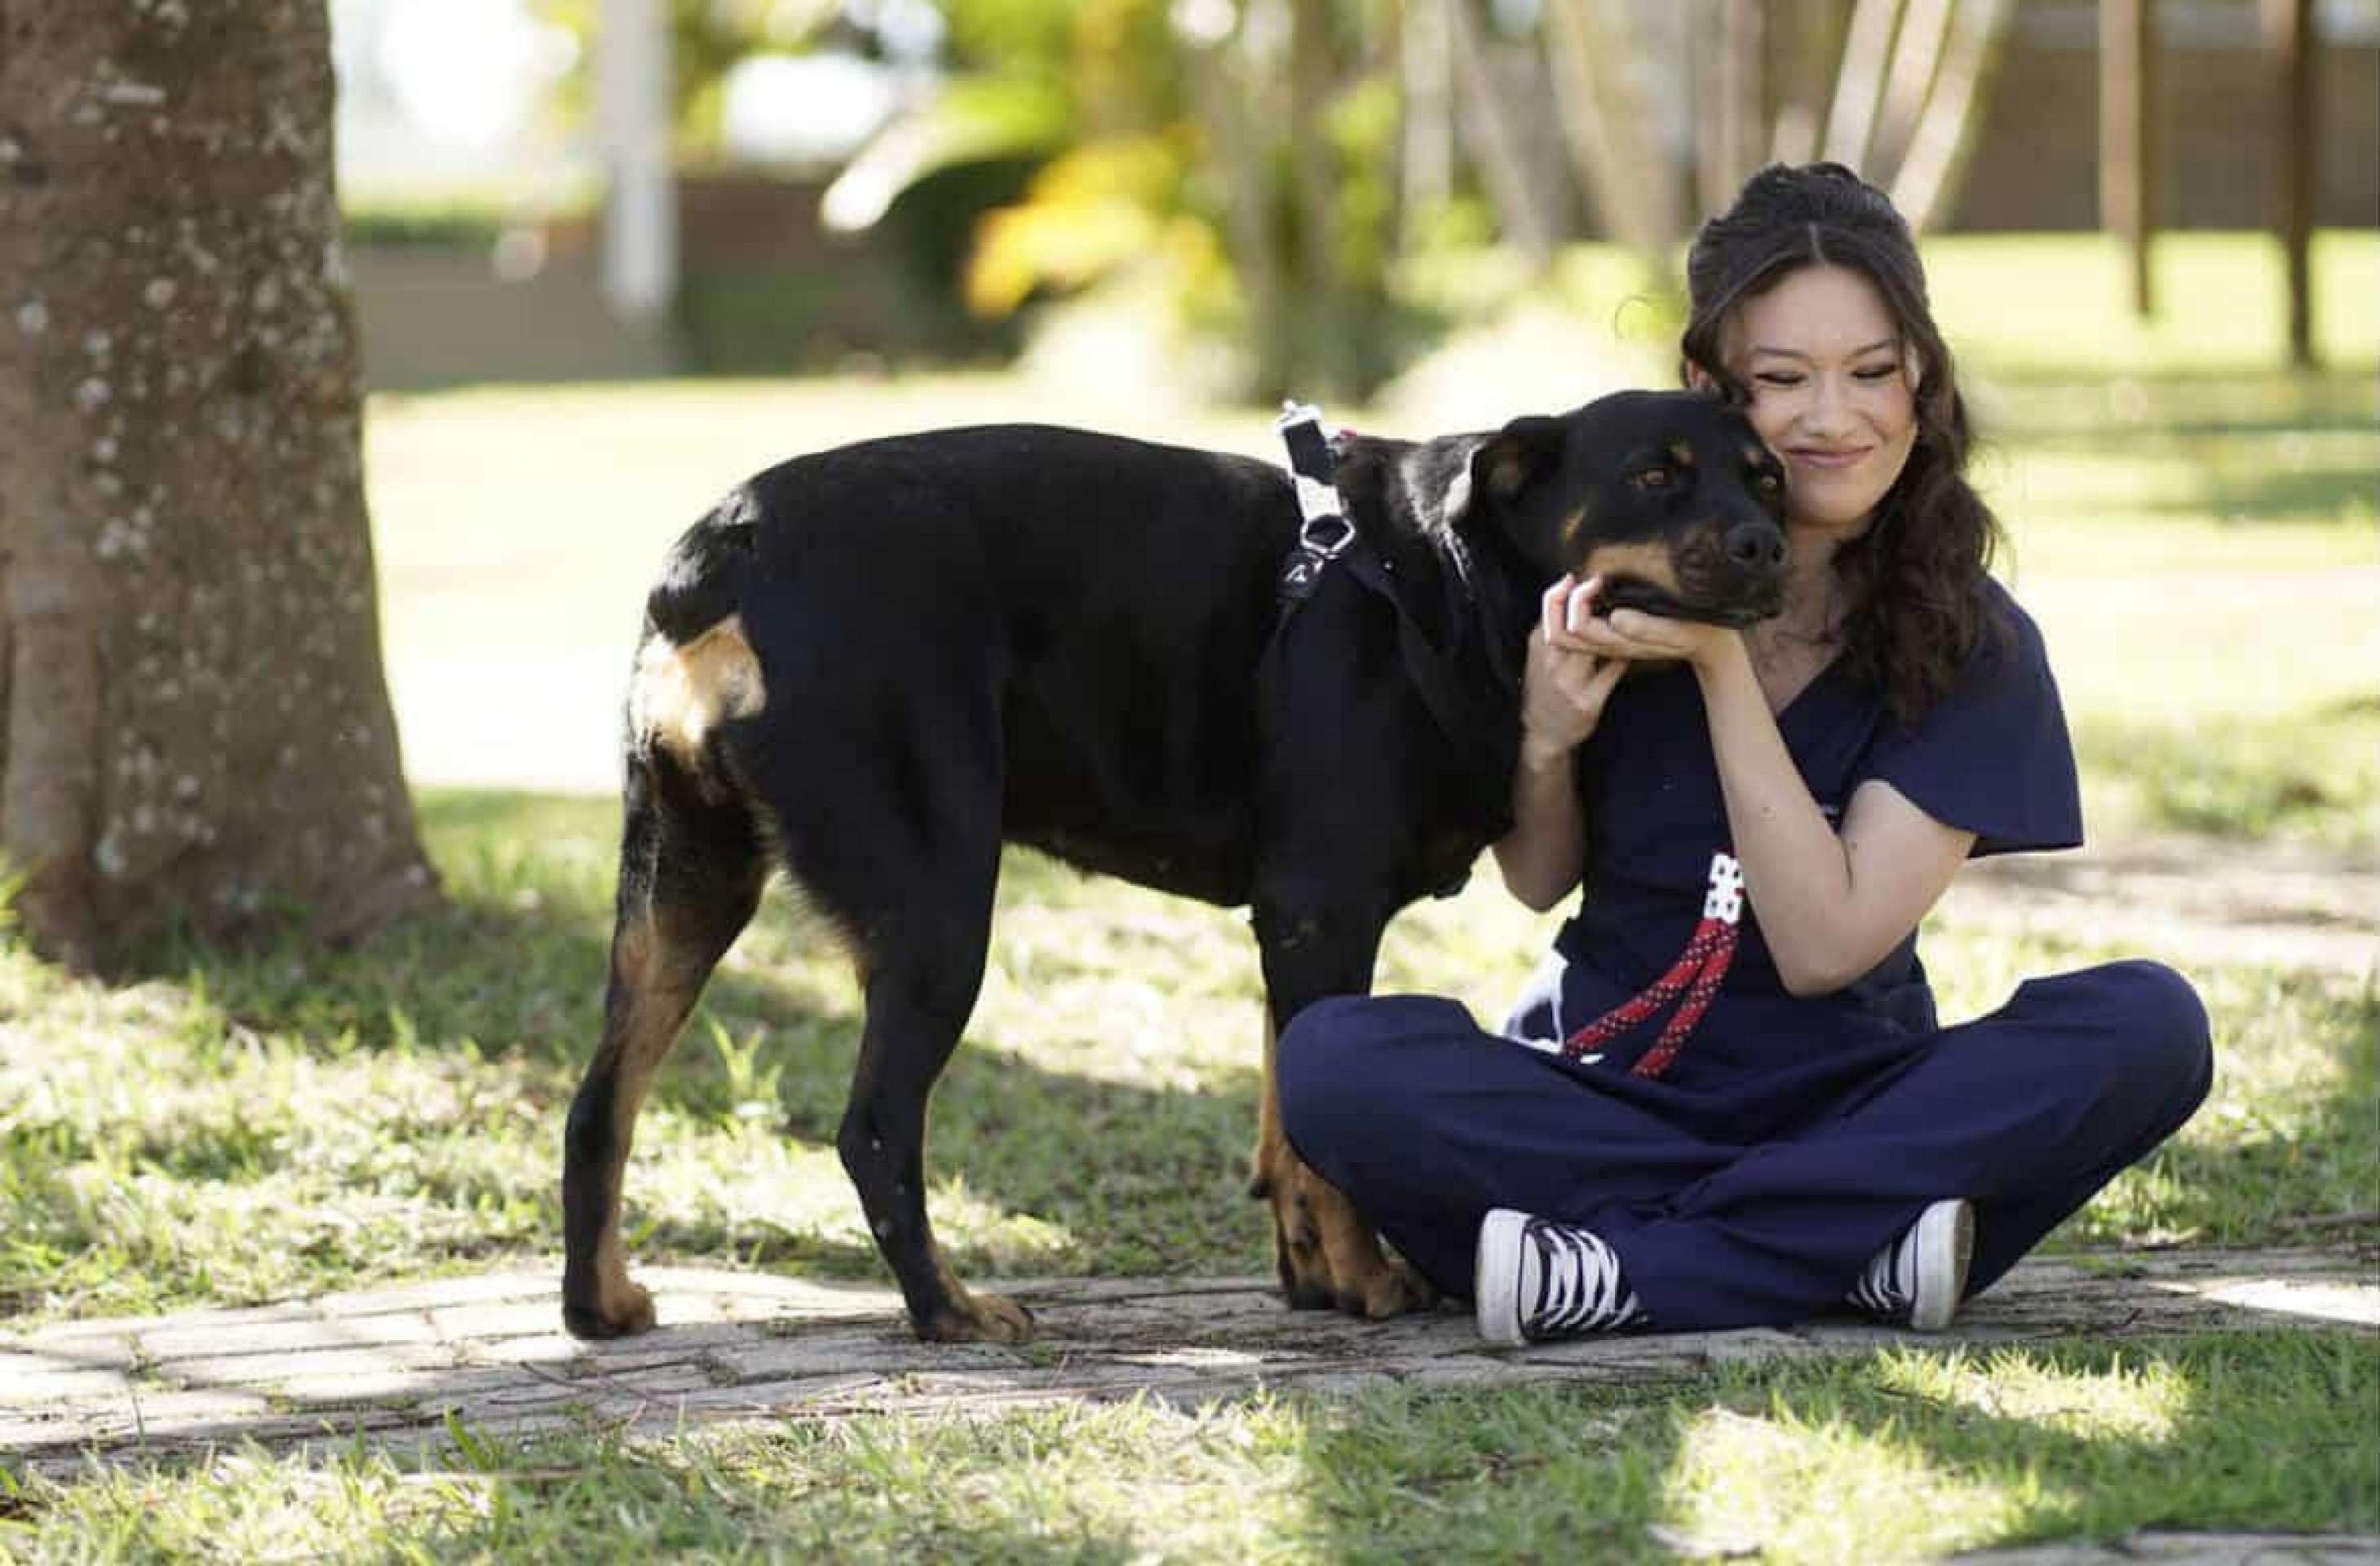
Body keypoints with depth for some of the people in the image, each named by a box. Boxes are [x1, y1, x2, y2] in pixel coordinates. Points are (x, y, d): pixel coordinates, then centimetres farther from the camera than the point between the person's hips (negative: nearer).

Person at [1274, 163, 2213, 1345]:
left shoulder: (1973, 648, -6)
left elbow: (1821, 947, -15)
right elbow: (1538, 882, 7)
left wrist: (1722, 666, -20)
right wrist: (1548, 741, -16)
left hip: (1847, 1096, 0)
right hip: (1608, 1089, 0)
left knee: (2146, 1025, -27)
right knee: (1337, 1059, -29)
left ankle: (1620, 1270, -30)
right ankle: (1860, 1247, -29)